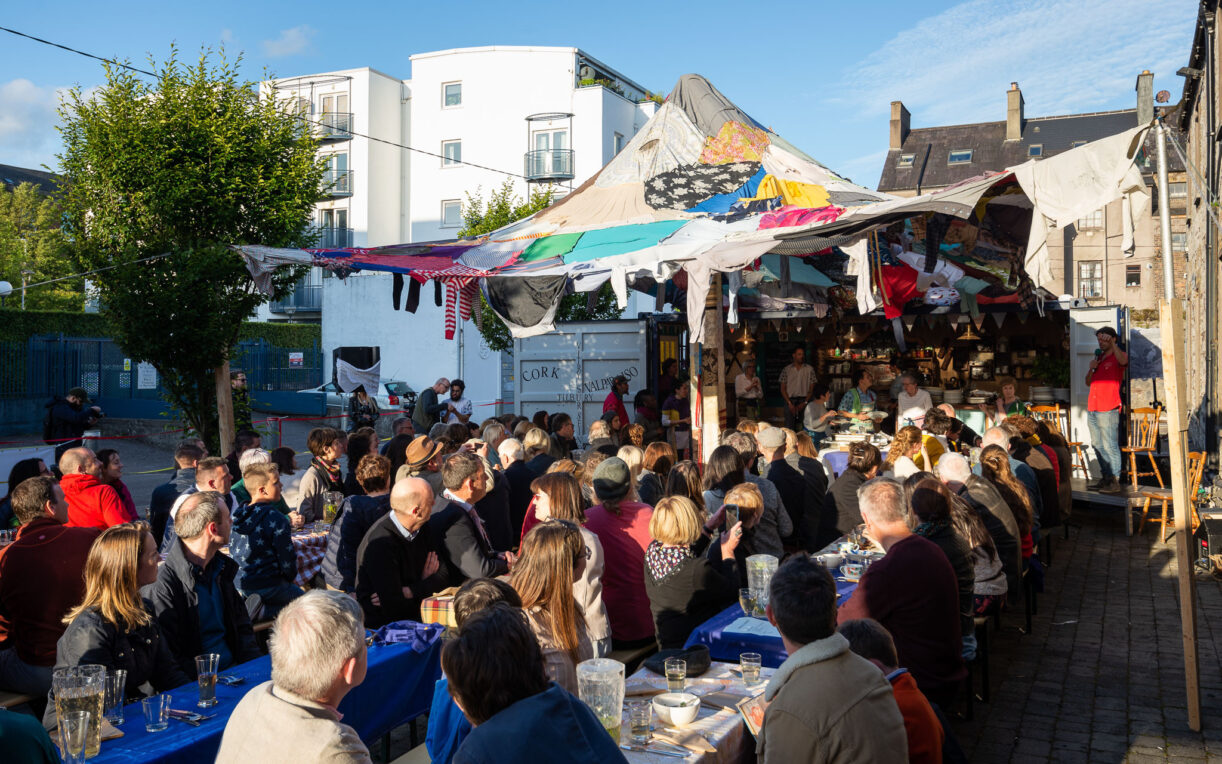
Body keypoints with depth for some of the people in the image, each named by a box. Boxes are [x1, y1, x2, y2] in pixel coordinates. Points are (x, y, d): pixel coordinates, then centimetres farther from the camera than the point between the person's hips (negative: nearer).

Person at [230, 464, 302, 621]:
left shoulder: (237, 515, 4)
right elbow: (287, 558, -15)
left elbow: (233, 551, 13)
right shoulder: (276, 520, -19)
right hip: (268, 587, -8)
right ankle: (260, 611, -10)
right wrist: (289, 578, 7)